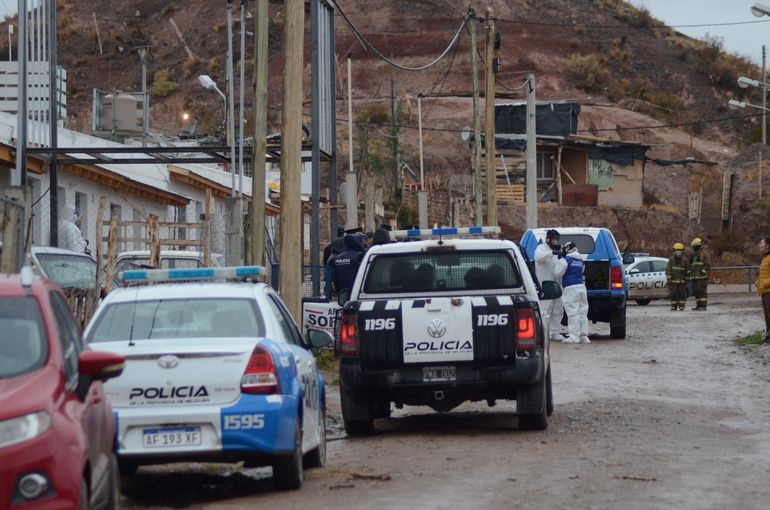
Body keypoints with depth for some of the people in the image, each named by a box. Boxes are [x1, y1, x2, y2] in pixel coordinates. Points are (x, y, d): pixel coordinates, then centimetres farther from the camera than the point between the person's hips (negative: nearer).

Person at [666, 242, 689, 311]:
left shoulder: (684, 260, 4)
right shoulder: (671, 260, 1)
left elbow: (687, 271, 8)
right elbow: (668, 269, -1)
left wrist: (686, 279, 4)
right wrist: (669, 278, -10)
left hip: (682, 281, 1)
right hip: (673, 280, -1)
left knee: (682, 294, -2)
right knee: (673, 294, 0)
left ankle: (681, 306, 4)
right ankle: (674, 306, 5)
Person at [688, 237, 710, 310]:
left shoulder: (704, 254, -3)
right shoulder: (692, 255, 18)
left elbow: (708, 265, -7)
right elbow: (689, 265, 24)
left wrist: (703, 271, -18)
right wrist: (688, 273, 14)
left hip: (702, 277, -7)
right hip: (694, 277, 7)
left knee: (702, 291, -10)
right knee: (696, 292, 6)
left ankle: (703, 306, -10)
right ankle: (698, 305, 11)